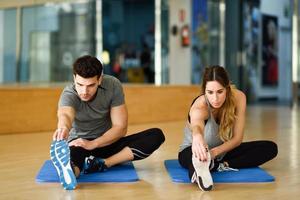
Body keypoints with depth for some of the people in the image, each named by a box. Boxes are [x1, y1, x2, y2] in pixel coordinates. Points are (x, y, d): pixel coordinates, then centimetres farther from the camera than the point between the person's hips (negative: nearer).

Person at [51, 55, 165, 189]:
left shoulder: (113, 86, -15)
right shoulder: (69, 94, -22)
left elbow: (120, 127, -15)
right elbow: (65, 115, -47)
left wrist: (92, 144, -30)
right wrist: (64, 127, -73)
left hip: (106, 142, 4)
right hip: (78, 144, -3)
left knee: (156, 135, -21)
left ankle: (101, 164, -30)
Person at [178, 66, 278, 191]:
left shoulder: (238, 98, -21)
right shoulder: (200, 105, -32)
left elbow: (237, 138, -18)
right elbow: (197, 125, -58)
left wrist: (215, 152, -37)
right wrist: (197, 137, -82)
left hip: (223, 151, 5)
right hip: (191, 151, -5)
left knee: (270, 148, -16)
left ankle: (220, 166, -28)